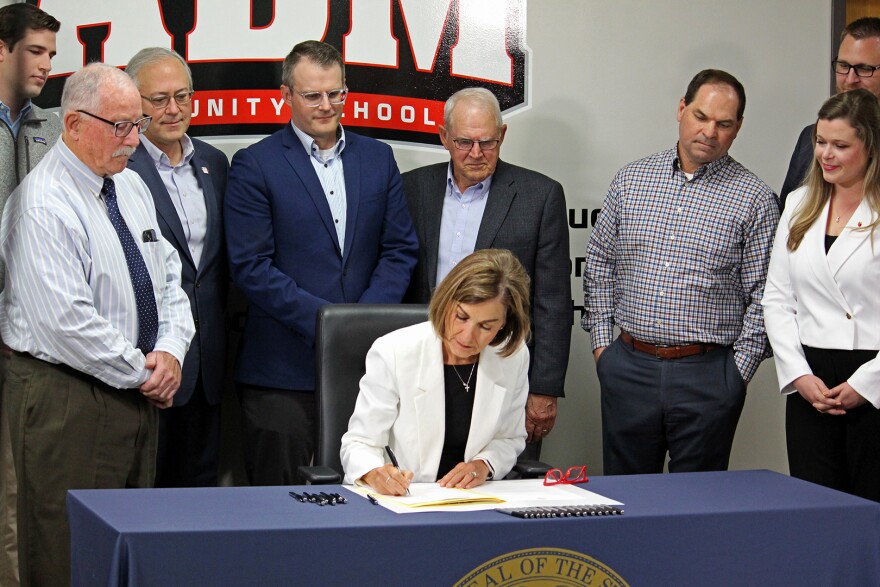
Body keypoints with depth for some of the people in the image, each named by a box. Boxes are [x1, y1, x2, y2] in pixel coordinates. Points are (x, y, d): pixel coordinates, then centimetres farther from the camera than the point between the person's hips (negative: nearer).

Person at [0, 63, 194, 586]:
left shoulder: (131, 185, 11)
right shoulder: (43, 205, -18)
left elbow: (168, 274, 15)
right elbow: (67, 321, -24)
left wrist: (170, 351, -3)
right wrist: (142, 373, -14)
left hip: (139, 391, 9)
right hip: (69, 404, -8)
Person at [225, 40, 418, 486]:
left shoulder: (378, 158, 12)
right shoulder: (254, 165, -1)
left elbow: (400, 249, 9)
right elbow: (250, 266, -8)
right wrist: (324, 320, -15)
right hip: (283, 369, -3)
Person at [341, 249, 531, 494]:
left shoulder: (514, 357, -1)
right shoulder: (393, 353, -12)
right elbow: (359, 443, -9)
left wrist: (484, 465, -7)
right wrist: (375, 474, -30)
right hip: (394, 500, -2)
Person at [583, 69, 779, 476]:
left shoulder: (755, 199, -1)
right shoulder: (631, 180, 7)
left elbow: (762, 297, -2)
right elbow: (598, 263, 13)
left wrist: (738, 372, -6)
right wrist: (601, 341, 7)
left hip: (708, 375, -2)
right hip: (628, 365, 2)